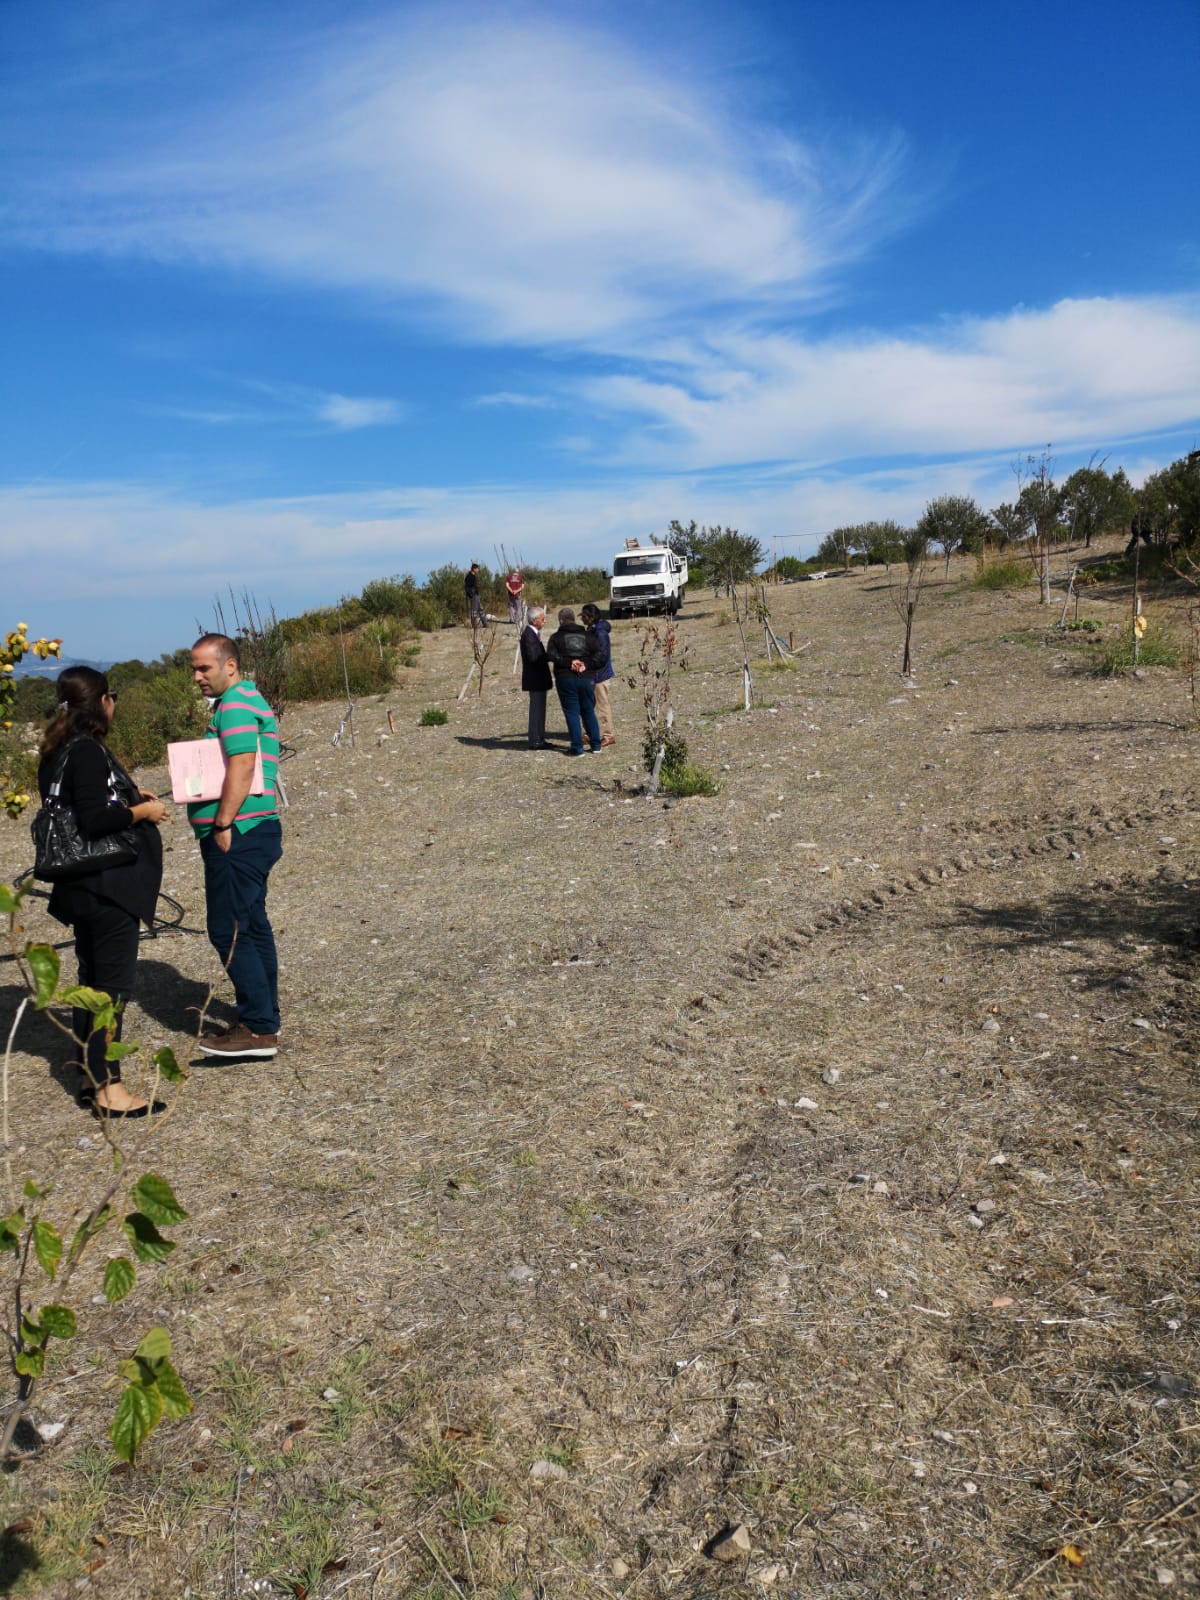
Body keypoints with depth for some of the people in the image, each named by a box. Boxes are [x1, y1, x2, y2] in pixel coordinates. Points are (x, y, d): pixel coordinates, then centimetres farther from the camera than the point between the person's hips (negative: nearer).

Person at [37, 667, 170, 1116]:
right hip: (109, 886, -10)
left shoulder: (60, 752, 11)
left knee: (92, 981, 16)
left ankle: (90, 1078, 26)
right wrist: (142, 811, -11)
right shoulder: (87, 751, -17)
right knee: (113, 985, -3)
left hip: (84, 888, 10)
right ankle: (107, 1088, 3)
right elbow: (94, 820, -24)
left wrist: (130, 796, 12)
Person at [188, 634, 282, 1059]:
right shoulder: (245, 699, 20)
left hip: (238, 835, -11)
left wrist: (223, 825, -22)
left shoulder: (236, 703, -13)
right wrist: (226, 825, 13)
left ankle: (258, 1029, -6)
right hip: (251, 834, 11)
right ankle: (264, 1019, 23)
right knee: (251, 927, 15)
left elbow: (242, 766, -24)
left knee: (229, 931, -9)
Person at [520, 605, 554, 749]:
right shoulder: (528, 635, -18)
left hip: (538, 679, 10)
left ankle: (540, 738, 24)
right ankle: (535, 741, 0)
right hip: (535, 679, -10)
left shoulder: (533, 634, 14)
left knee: (539, 709, 16)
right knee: (536, 709, -5)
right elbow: (533, 657, -26)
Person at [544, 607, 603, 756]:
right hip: (586, 679, 3)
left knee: (572, 713, 3)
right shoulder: (587, 636, 9)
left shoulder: (556, 637, 1)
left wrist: (568, 663, -15)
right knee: (588, 711, 15)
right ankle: (595, 744, 18)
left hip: (566, 679, -3)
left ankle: (578, 748, 1)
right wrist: (586, 665, -10)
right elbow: (598, 655, -2)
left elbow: (552, 655, -15)